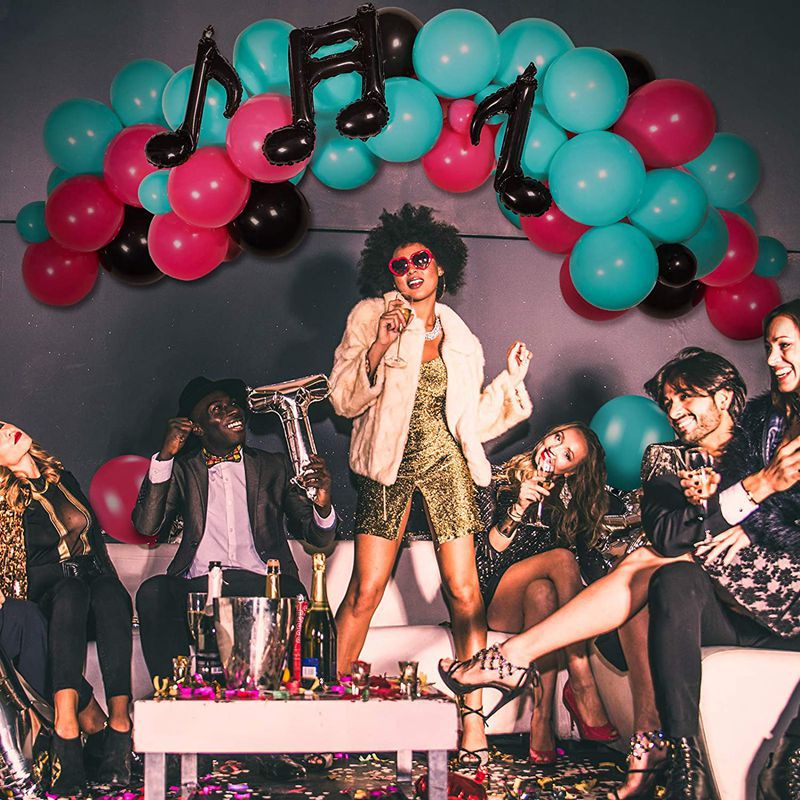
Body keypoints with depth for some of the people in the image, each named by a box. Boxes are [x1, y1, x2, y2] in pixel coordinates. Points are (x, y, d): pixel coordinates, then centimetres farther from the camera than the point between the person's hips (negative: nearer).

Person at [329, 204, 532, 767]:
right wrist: (379, 346, -16)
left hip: (446, 466, 2)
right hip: (390, 466, -2)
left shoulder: (460, 339, 14)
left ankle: (472, 713, 3)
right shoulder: (371, 318, 3)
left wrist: (510, 379, 8)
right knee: (365, 591, -7)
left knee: (464, 591, -4)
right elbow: (344, 399, -5)